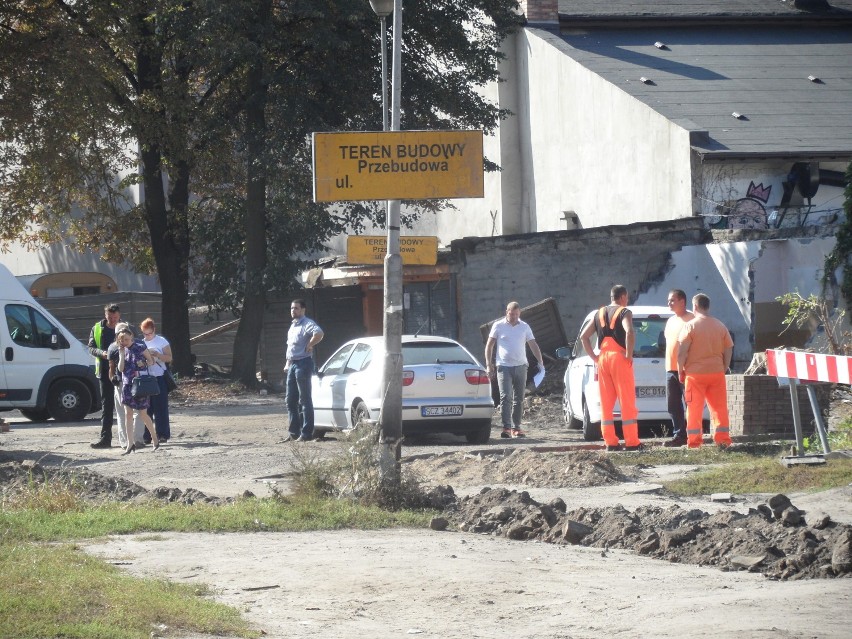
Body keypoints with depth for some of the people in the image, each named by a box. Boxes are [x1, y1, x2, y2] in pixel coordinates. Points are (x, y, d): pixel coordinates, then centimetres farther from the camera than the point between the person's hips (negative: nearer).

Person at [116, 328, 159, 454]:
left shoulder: (140, 347, -6)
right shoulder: (122, 350, 8)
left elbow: (151, 361, 2)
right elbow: (121, 368, 1)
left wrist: (144, 364, -18)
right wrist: (122, 353, -7)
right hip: (127, 383, 4)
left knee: (143, 414, 1)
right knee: (128, 413, -2)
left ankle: (154, 437, 21)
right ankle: (130, 444, 0)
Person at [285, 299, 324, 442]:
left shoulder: (307, 324, -11)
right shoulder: (293, 325, 19)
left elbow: (319, 333, -33)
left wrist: (309, 345, -21)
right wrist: (288, 363, 21)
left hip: (303, 363, -10)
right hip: (292, 365, 10)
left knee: (305, 400, -6)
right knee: (291, 401, 11)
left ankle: (306, 433, -5)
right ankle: (294, 432, 17)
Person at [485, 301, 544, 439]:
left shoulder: (524, 327, 9)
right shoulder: (498, 326, 2)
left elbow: (533, 345, 11)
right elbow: (489, 346, 4)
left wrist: (540, 362, 0)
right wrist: (488, 364, -4)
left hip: (520, 366, 3)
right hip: (504, 367, -3)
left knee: (519, 399, 6)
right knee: (506, 397, -14)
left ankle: (516, 427, 12)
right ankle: (506, 427, -18)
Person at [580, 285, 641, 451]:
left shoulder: (600, 314, 15)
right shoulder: (624, 312, -3)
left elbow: (584, 336, 11)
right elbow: (629, 332, -22)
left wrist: (594, 357, 10)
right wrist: (629, 355, -14)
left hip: (602, 359, 5)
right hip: (619, 358, -5)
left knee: (606, 403, 8)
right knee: (627, 402, -2)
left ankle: (610, 442, 6)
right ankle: (631, 442, -4)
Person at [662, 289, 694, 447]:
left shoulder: (690, 319, -6)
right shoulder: (671, 321, 20)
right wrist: (668, 366, 18)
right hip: (671, 369, 8)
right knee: (673, 405, 7)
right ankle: (678, 435, 11)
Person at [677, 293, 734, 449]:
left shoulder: (690, 326, -7)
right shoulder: (720, 326, 7)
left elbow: (682, 351, -11)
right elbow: (728, 350, 8)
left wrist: (681, 370, -1)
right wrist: (724, 369, 16)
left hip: (695, 372, -4)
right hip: (716, 372, 4)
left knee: (694, 408, 1)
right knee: (719, 407, 8)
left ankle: (693, 441, 0)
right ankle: (723, 439, 7)